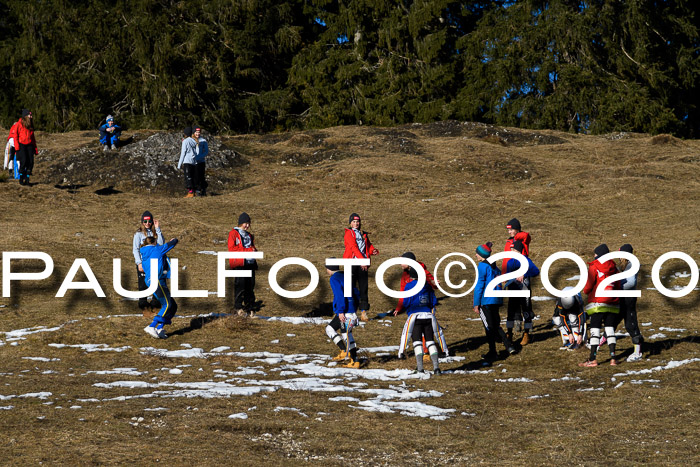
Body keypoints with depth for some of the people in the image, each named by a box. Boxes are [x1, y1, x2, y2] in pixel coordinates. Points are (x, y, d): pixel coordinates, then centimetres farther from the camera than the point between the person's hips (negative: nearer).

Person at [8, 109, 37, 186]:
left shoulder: (31, 126, 16)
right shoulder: (19, 124, -2)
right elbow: (14, 135, -4)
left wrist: (35, 149, 18)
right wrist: (17, 146, -15)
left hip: (29, 145, 5)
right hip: (21, 145, -5)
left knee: (31, 162, -8)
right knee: (23, 161, -17)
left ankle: (27, 179, 1)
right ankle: (21, 179, -5)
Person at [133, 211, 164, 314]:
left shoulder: (154, 233, 9)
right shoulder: (138, 234, -1)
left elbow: (161, 243, -7)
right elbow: (135, 249, -5)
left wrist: (158, 229, -10)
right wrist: (139, 263, -14)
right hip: (142, 264, -3)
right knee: (143, 285, 1)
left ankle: (155, 305, 16)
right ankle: (144, 307, 10)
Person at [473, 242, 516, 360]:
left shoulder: (482, 266, -11)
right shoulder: (494, 266, 12)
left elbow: (479, 285, -13)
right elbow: (499, 282, 16)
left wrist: (476, 304, -11)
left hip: (485, 301, -7)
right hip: (496, 300, 7)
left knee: (489, 327, -1)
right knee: (496, 326, 18)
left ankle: (492, 353, 3)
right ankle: (509, 346, 11)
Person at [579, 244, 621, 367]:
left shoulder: (594, 267, -6)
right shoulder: (613, 268, 9)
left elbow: (588, 286, -7)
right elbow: (618, 286, 11)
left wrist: (585, 291, 14)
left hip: (598, 303, -5)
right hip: (612, 304, 5)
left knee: (595, 329, -3)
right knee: (610, 328, 10)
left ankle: (593, 359, -7)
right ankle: (613, 358, 6)